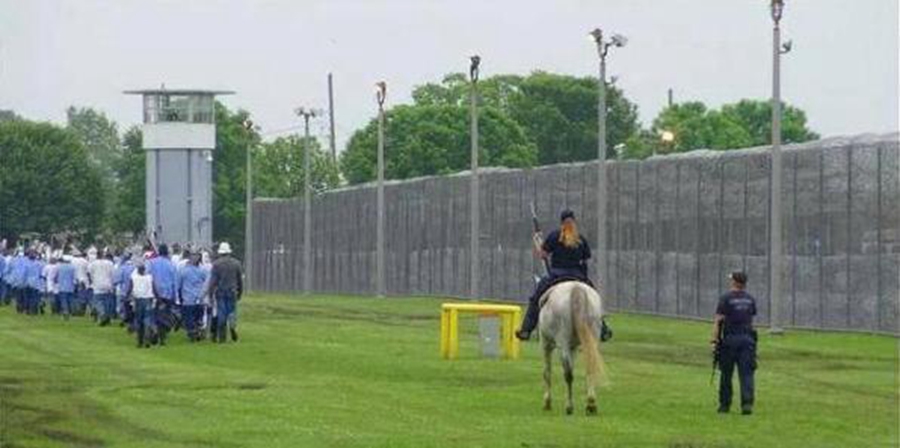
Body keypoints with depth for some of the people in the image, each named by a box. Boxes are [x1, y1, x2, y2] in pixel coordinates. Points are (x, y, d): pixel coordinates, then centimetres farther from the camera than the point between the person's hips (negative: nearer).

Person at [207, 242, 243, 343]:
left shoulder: (216, 264, -5)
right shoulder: (236, 263, 4)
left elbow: (213, 280, -7)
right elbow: (240, 280, 10)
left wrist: (210, 293, -2)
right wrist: (240, 292, 19)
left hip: (220, 292, -1)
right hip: (232, 292, 1)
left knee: (221, 313, 3)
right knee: (232, 311, 14)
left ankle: (221, 336, 3)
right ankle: (232, 325, -12)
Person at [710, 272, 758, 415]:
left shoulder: (726, 299, -5)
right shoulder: (750, 299, 9)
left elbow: (718, 320, -12)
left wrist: (715, 338, -14)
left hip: (730, 339, -3)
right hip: (747, 338, 3)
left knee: (726, 374, 8)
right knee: (746, 374, -1)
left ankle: (724, 404, 13)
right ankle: (747, 403, -13)